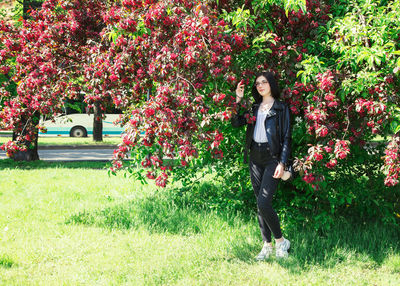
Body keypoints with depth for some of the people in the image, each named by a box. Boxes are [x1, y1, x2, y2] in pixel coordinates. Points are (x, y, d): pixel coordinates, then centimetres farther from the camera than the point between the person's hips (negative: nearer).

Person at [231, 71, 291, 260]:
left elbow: (286, 138, -4)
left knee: (263, 203, -17)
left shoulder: (281, 109, 0)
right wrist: (238, 100, 0)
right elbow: (236, 122, 6)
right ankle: (267, 245, 15)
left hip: (272, 159, -6)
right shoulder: (254, 108, 16)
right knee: (260, 205, 7)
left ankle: (280, 241, 0)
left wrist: (282, 163, -13)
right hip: (255, 159, 6)